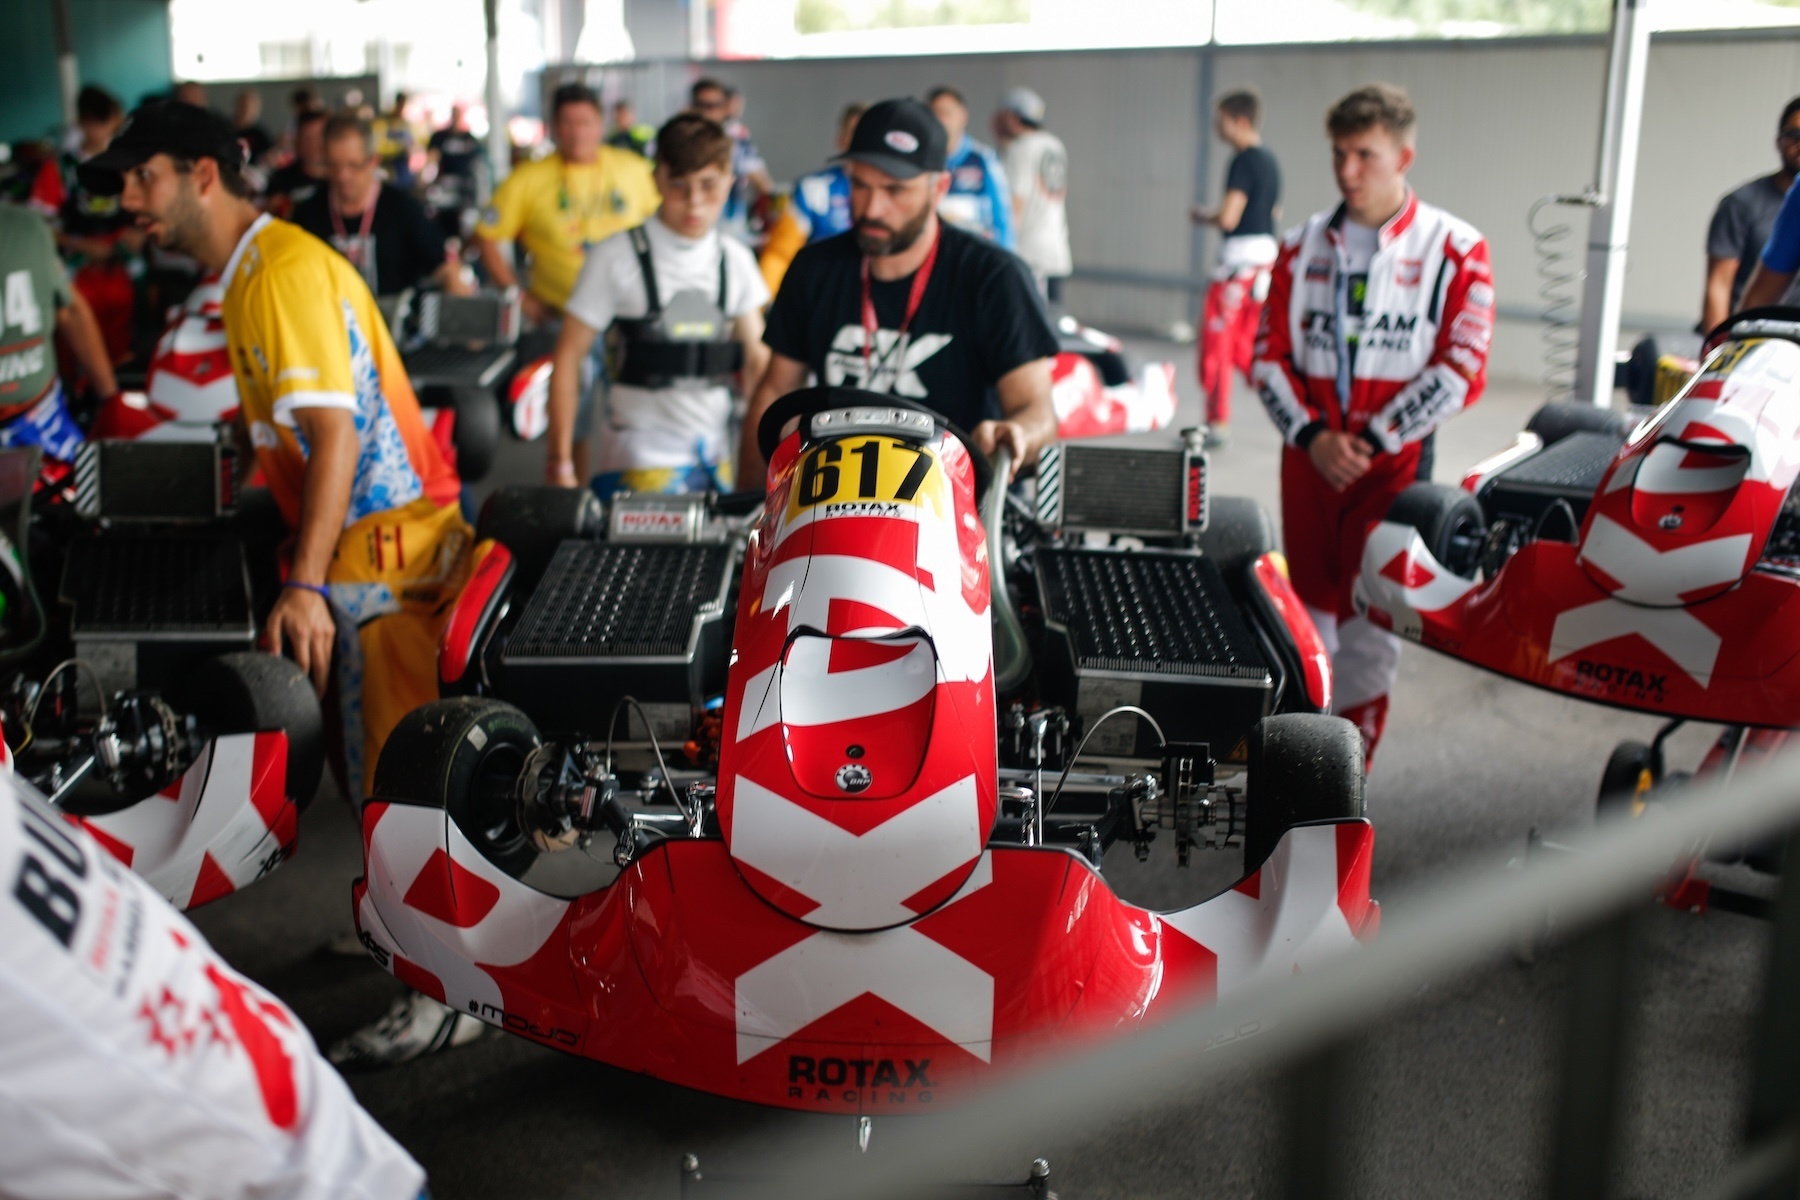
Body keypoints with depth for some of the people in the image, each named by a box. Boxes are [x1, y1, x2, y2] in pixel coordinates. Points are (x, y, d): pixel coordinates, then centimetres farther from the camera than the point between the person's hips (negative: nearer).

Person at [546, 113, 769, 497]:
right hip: (639, 463, -5)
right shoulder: (617, 257, -7)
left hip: (716, 460, 5)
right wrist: (560, 462, -10)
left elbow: (755, 359, 13)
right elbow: (569, 355, -6)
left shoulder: (735, 260, 7)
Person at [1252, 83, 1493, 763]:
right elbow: (1268, 354, 7)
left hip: (1394, 464, -4)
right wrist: (1311, 436, -8)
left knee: (1370, 626, -5)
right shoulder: (1303, 247, 10)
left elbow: (1461, 370, -8)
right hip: (1307, 459, 4)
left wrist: (1371, 440, -12)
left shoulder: (1454, 251, -3)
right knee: (1310, 617, 12)